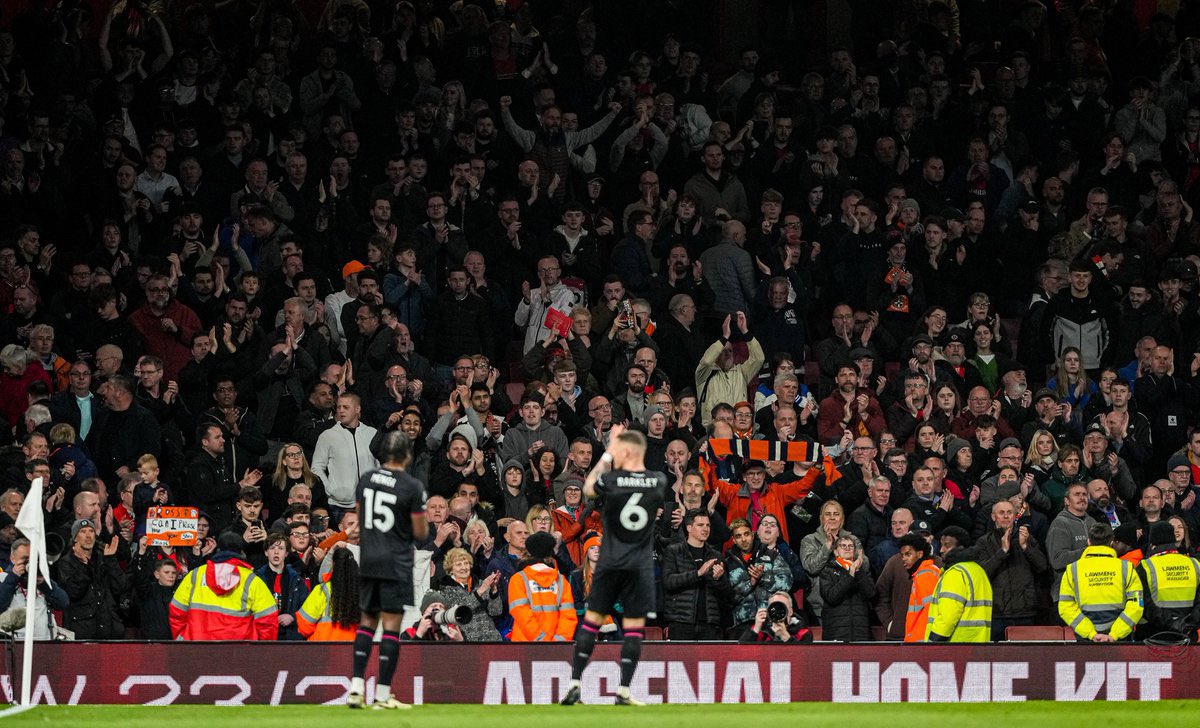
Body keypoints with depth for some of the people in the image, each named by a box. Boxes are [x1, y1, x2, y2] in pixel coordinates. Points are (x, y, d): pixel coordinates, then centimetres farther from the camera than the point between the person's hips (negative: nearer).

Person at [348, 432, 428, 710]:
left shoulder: (366, 479, 5)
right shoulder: (412, 486, -11)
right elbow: (420, 532, -6)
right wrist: (423, 529, 16)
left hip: (368, 562, 5)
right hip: (396, 563, -5)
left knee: (367, 620, 14)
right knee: (391, 624, -2)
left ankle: (356, 687, 7)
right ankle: (383, 695, -3)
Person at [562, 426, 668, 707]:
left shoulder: (612, 480, -10)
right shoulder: (659, 482, -2)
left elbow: (588, 488, 12)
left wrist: (606, 455, 15)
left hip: (610, 564, -1)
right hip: (640, 566, 1)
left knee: (592, 619, 8)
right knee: (634, 626, 2)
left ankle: (575, 684, 6)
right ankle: (624, 691, -2)